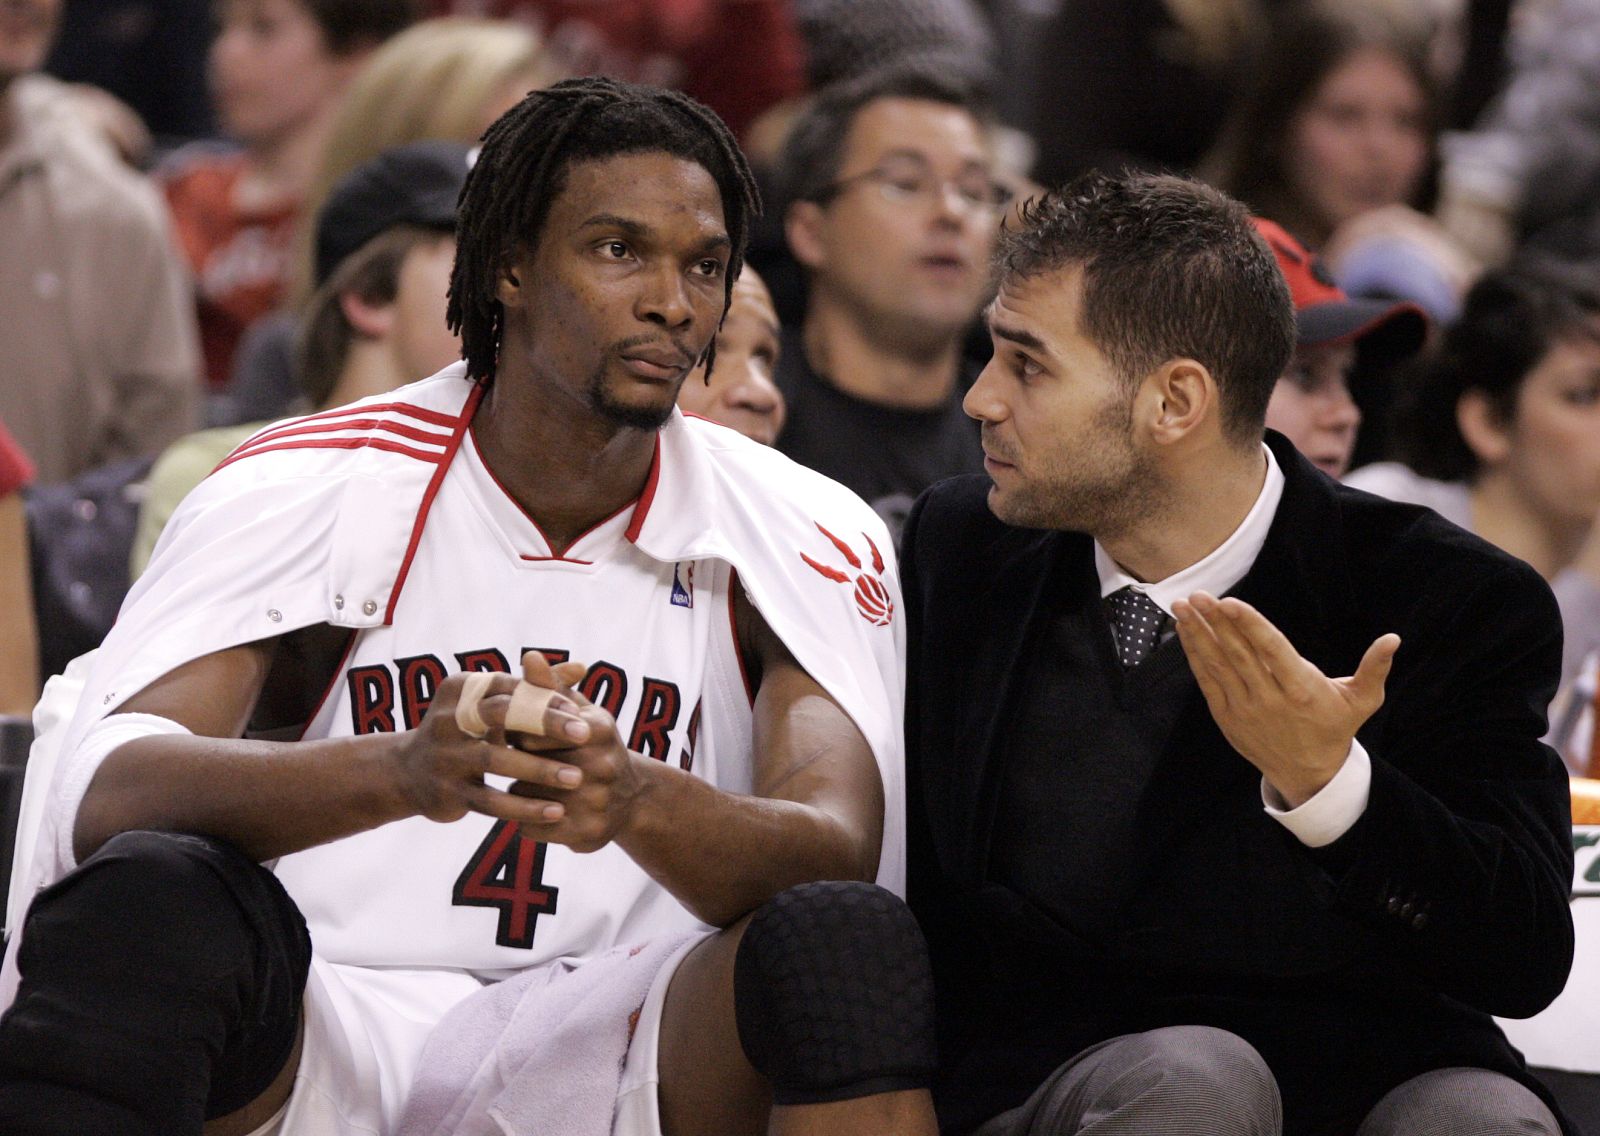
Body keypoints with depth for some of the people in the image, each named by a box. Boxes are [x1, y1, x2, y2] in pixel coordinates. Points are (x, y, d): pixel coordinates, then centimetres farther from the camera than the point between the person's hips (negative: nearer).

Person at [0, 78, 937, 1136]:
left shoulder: (802, 535, 4)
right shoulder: (303, 492, -2)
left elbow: (836, 853, -12)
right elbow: (101, 795, -18)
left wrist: (636, 800, -37)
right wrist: (404, 770, -39)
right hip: (312, 1037, -1)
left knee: (846, 933, -29)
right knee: (146, 899, -34)